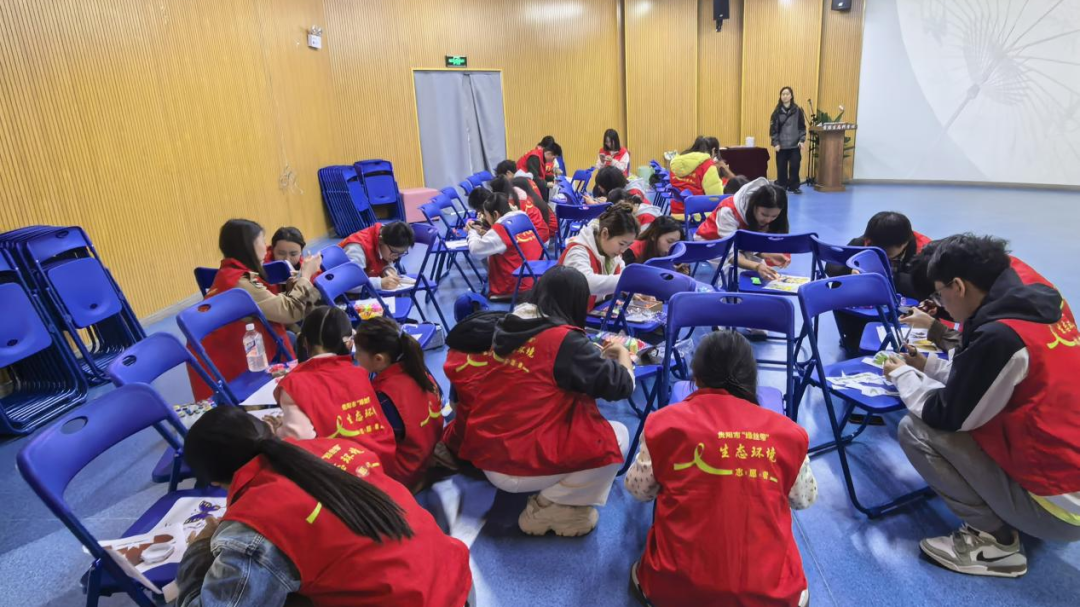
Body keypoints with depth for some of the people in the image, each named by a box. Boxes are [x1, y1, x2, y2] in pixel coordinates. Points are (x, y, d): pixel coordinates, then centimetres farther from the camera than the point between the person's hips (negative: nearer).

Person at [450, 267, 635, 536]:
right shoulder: (565, 340, -16)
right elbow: (621, 386, -10)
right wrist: (621, 353, 11)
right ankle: (546, 508, 4)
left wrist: (598, 353, 22)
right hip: (520, 466, -8)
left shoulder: (507, 328, 4)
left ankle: (548, 495, 12)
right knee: (617, 435, 1)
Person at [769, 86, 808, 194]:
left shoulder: (798, 110, 3)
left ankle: (794, 186, 10)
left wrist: (802, 140, -5)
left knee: (795, 165, -2)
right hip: (781, 144, 0)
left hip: (795, 144, 0)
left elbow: (802, 127, 5)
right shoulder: (777, 111, 2)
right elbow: (773, 128, 0)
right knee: (781, 167, 3)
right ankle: (781, 187, 14)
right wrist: (775, 143, -8)